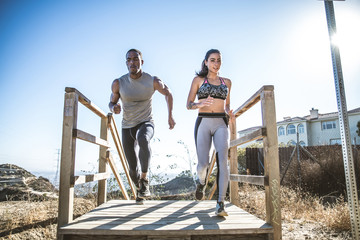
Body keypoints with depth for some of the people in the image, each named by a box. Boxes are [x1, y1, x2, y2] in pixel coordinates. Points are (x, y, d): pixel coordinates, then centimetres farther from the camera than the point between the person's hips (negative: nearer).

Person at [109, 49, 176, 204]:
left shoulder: (153, 81, -13)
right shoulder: (118, 83, -10)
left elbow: (167, 93, 7)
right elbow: (111, 103, 3)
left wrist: (170, 115, 1)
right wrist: (114, 108, -22)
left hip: (146, 123, -2)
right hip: (127, 127, 2)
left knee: (143, 139, -41)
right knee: (133, 169, 2)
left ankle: (144, 179, -22)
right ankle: (139, 188, 38)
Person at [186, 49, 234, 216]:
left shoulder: (226, 82, 17)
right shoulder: (198, 80, 9)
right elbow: (189, 105, 4)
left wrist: (229, 114, 1)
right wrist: (200, 104, -18)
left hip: (221, 124, 2)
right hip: (203, 123, -1)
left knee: (222, 161, -19)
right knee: (203, 164, -8)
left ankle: (220, 204, -16)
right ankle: (201, 182, 28)